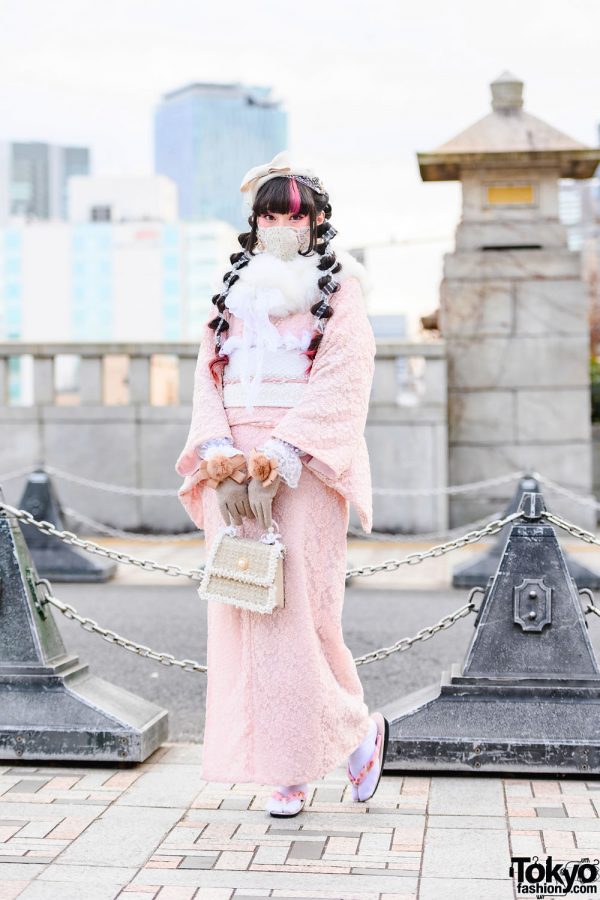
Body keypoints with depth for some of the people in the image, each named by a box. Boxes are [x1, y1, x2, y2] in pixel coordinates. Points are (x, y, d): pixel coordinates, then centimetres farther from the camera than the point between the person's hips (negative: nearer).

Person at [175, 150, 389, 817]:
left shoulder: (339, 295, 4)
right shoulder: (233, 294, 17)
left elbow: (341, 385, -8)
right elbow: (209, 378, 9)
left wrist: (278, 455, -20)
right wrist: (217, 452, -9)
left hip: (305, 464, -4)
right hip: (234, 463, 5)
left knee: (298, 606, -9)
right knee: (240, 611, 0)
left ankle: (358, 728, 15)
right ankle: (287, 769, 7)